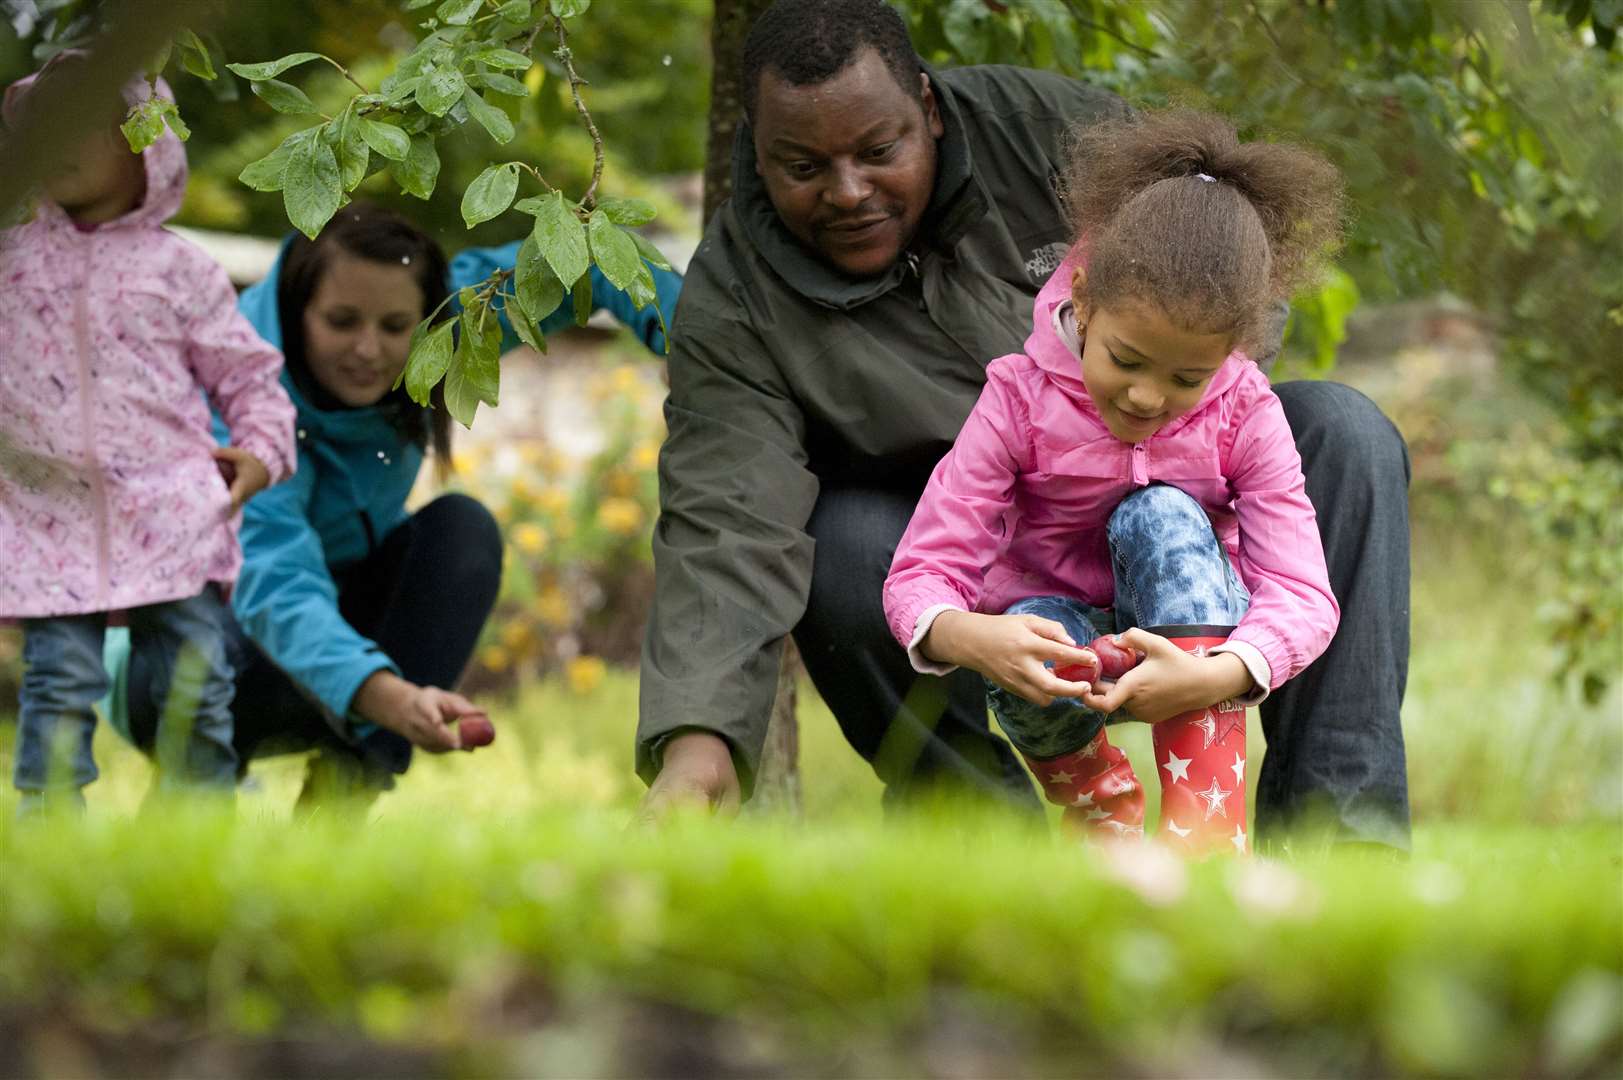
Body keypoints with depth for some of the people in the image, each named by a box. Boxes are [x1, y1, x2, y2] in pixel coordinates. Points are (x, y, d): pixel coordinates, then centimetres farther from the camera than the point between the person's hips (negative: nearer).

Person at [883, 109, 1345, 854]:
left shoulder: (1244, 415, -14)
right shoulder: (1020, 401, -17)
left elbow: (1302, 594, -23)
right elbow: (920, 572, -21)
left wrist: (1215, 677, -45)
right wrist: (969, 639, -46)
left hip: (1187, 641, 1)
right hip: (1066, 651, -1)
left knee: (1163, 516, -30)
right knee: (1034, 637, -36)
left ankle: (1207, 826, -36)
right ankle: (1103, 810, -4)